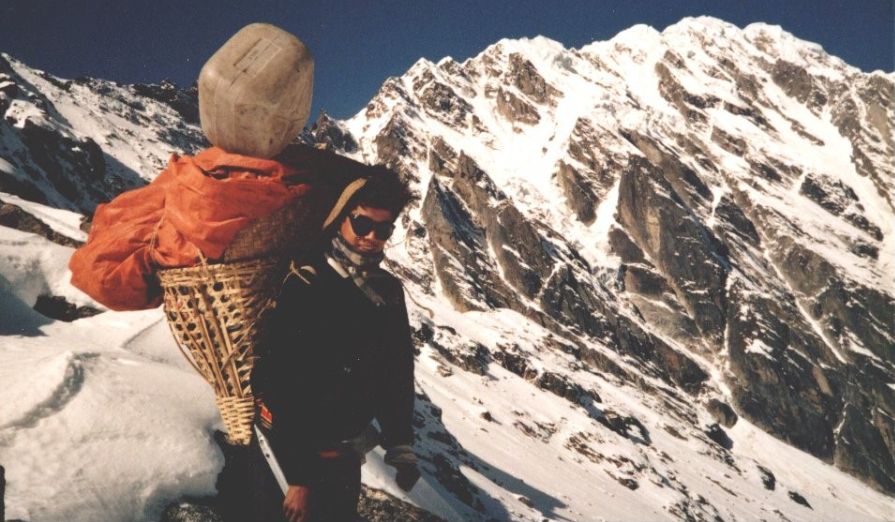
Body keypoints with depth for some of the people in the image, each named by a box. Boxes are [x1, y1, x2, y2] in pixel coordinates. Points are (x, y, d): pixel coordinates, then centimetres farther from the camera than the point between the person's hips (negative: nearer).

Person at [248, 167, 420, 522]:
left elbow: (397, 377, 9)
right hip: (287, 454, -6)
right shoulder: (302, 288, -20)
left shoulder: (389, 292, 0)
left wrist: (400, 446, 7)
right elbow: (281, 388, -21)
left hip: (344, 460, 6)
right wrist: (296, 475, -19)